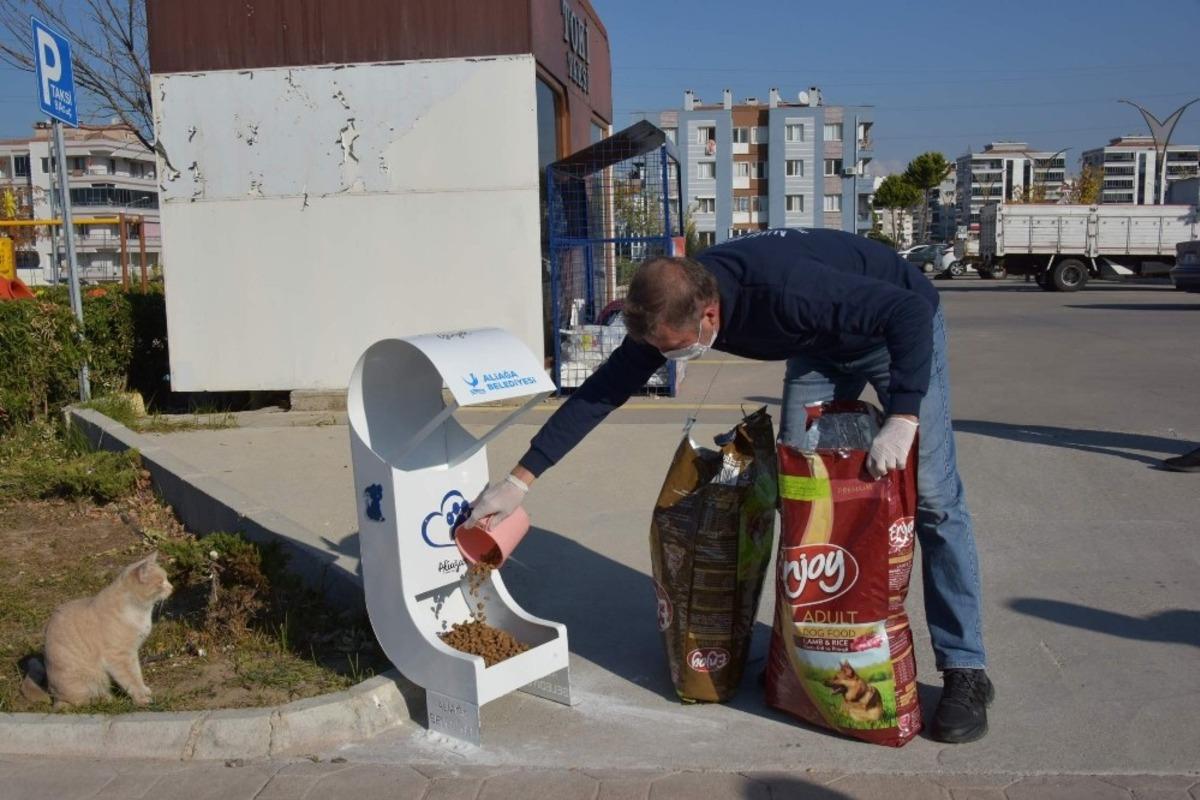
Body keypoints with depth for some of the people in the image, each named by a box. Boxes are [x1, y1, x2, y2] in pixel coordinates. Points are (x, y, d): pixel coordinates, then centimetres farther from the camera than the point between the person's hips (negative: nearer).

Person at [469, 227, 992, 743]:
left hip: (898, 327, -6)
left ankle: (965, 671, -2)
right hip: (821, 345, 6)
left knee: (933, 495, -11)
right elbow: (602, 391, -16)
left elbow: (912, 310, -37)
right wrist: (520, 479, -17)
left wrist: (902, 420, -46)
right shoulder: (669, 310, -21)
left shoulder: (789, 290, -42)